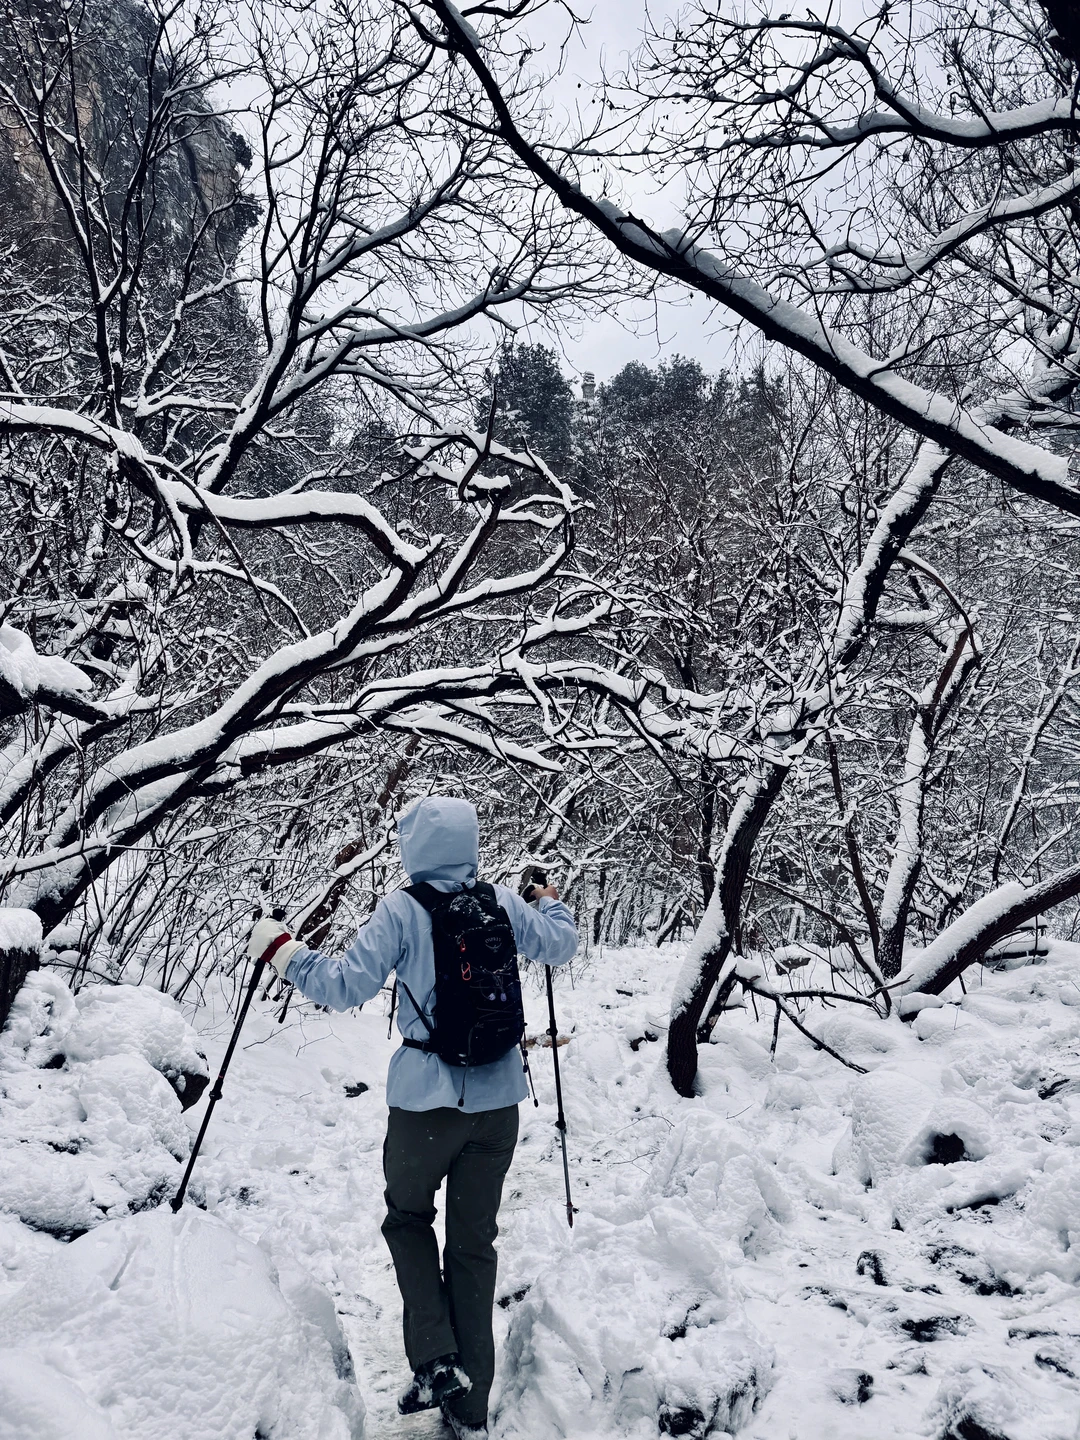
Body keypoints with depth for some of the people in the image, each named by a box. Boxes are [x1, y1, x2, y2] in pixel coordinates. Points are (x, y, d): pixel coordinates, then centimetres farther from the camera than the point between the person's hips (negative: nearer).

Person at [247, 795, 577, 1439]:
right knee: (475, 1239, 15)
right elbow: (560, 947, 14)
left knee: (408, 1216, 22)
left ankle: (436, 1360, 9)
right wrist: (551, 903, 34)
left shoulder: (402, 909, -12)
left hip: (426, 1099, -3)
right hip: (498, 1097, 4)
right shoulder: (503, 902, 0)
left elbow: (347, 985, -13)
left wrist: (281, 949, 0)